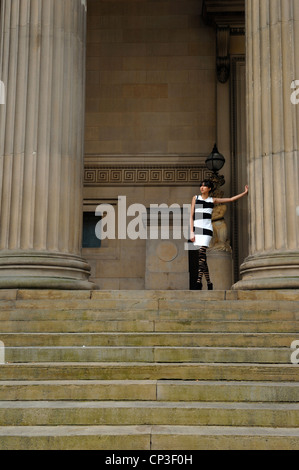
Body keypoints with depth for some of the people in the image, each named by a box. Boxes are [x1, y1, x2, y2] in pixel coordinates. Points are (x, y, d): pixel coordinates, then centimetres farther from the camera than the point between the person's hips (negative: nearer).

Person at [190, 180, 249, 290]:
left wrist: (245, 193, 16)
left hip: (207, 229, -2)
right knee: (202, 257, 3)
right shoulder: (195, 198, 14)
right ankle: (209, 283, 11)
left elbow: (231, 199, 20)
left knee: (202, 254, -18)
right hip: (196, 229, 2)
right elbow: (191, 216, 9)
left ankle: (199, 281, -23)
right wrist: (191, 232, 0)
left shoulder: (213, 200, 13)